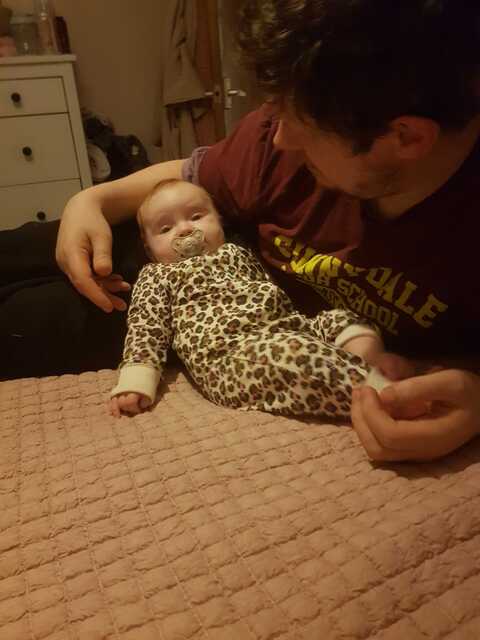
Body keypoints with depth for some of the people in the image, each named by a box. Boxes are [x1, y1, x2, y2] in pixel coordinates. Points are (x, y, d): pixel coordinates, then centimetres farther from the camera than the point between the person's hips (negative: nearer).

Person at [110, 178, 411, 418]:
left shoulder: (239, 253, 31)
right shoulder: (157, 277, 20)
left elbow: (276, 292, 24)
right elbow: (146, 328, 10)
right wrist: (135, 381, -9)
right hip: (229, 353, -7)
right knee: (295, 354, -34)